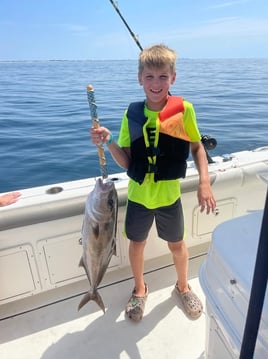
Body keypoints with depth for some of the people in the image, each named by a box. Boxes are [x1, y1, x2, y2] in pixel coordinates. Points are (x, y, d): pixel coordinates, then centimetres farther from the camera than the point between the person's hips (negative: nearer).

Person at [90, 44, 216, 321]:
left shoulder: (184, 109, -12)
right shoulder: (132, 113, -8)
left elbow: (197, 147, 0)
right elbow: (126, 162, -8)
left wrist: (204, 182, -12)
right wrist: (108, 142, -26)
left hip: (169, 195, -1)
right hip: (138, 195, 2)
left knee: (177, 244, 19)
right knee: (137, 243, 19)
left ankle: (183, 286, 50)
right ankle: (139, 289, 48)